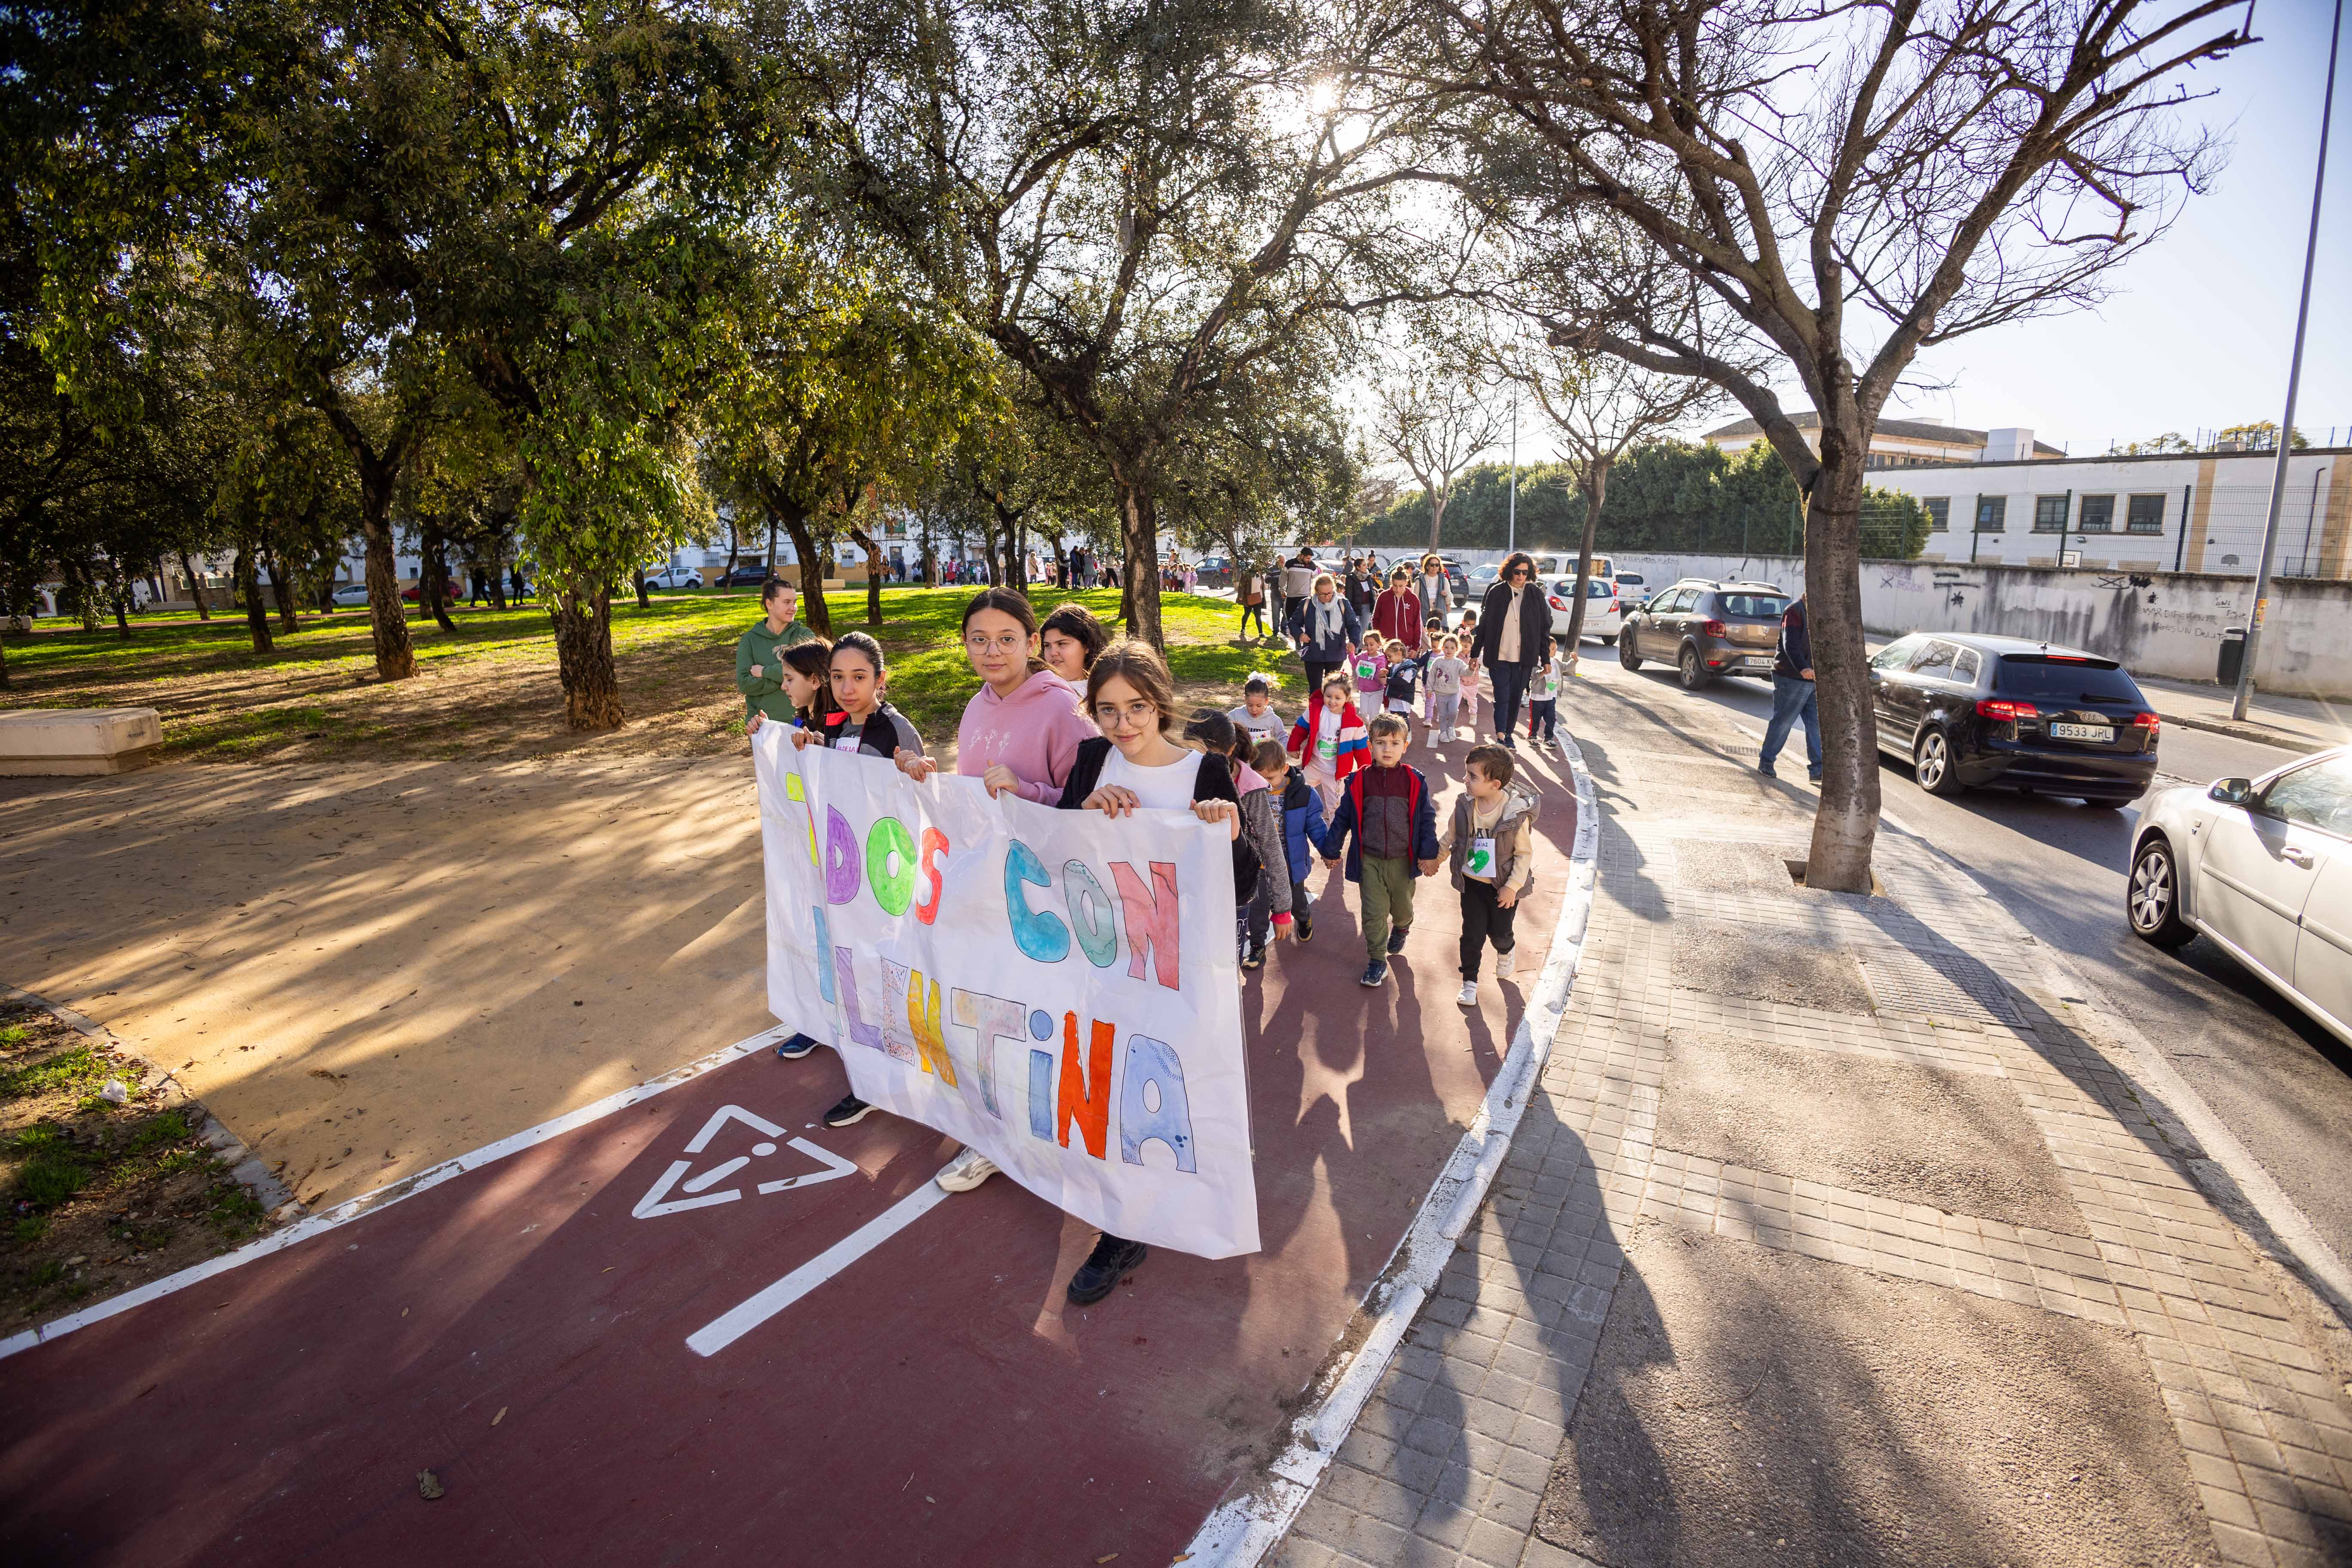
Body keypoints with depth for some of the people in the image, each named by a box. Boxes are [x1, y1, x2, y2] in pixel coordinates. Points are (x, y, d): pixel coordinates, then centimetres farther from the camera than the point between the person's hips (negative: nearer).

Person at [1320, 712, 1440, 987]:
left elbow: (1427, 818, -1)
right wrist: (1331, 850, 7)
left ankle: (1401, 929, 54)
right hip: (1369, 860, 0)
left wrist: (1429, 854, -3)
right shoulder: (1359, 781, -6)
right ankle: (1377, 962, 17)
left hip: (1403, 860, 0)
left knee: (1402, 906, 20)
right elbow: (1343, 818, 3)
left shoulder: (1415, 781, -8)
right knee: (1374, 912, 2)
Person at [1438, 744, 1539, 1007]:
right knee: (1473, 935, 5)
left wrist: (1512, 886, -16)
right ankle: (1470, 982, 23)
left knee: (1500, 932, 16)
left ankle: (1505, 953, 51)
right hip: (1472, 883, 2)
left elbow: (1524, 853, -13)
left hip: (1503, 887, -2)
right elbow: (1450, 837, 7)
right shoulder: (1465, 806, -12)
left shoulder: (1517, 812, -23)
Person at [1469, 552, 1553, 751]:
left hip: (1524, 658, 2)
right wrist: (1475, 653, 5)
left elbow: (1545, 628, 6)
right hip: (1499, 656, -2)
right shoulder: (1497, 592, -1)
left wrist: (1546, 659, 3)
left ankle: (1509, 734, 21)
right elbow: (1484, 624, 5)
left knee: (1516, 697, 9)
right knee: (1502, 696, -8)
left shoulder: (1536, 593, 2)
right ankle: (1500, 736, -13)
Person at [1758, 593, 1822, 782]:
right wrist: (1802, 668, -38)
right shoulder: (1795, 610, -12)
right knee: (1782, 722, -1)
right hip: (1792, 679, -8)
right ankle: (1766, 762, 13)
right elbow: (1790, 644, -24)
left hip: (1813, 679, 8)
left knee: (1817, 724, 4)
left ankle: (1817, 770, 7)